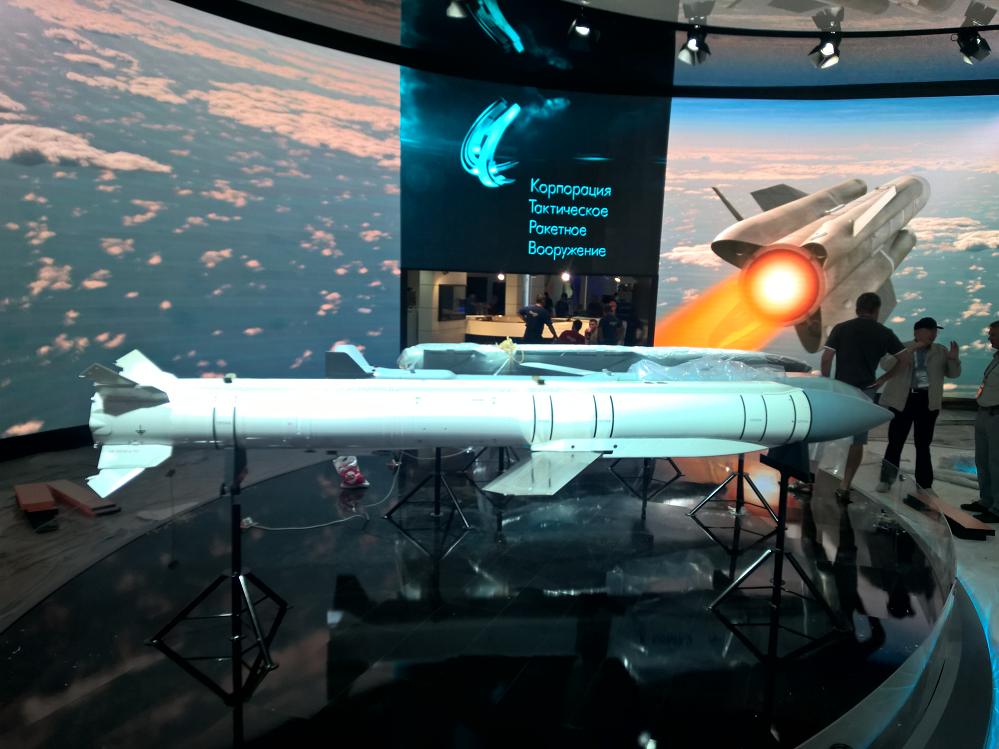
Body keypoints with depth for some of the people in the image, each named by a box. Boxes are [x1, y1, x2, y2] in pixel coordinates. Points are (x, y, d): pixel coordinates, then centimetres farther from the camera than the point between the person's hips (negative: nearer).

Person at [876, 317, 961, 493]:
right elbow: (887, 365, -13)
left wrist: (954, 359, -13)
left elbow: (953, 373, 8)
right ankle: (886, 479, 9)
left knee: (923, 444, 8)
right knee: (895, 442, 0)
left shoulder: (940, 351, 9)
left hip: (927, 401, 2)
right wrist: (909, 351, -23)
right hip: (902, 400, -2)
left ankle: (924, 485, 13)